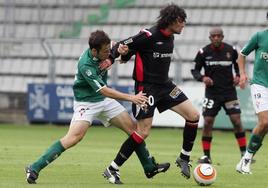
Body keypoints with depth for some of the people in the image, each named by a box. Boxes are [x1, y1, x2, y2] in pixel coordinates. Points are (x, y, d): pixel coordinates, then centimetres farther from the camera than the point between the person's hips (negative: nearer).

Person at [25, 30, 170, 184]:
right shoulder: (86, 65, -31)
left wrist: (120, 48, -11)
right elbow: (104, 91, -32)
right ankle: (34, 169, -23)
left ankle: (149, 167, 20)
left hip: (105, 101, 8)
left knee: (132, 127, 4)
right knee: (75, 136, -25)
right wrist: (131, 98, -33)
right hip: (86, 102, -8)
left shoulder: (103, 49, -11)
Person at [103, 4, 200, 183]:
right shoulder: (148, 35, -18)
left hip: (164, 85, 8)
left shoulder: (170, 37, 8)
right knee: (144, 131, -11)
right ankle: (112, 169, -1)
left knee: (193, 115, -3)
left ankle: (184, 158, 12)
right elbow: (121, 47, -14)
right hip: (146, 86, -8)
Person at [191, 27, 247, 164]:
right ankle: (206, 156, 6)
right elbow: (195, 70, 3)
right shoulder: (204, 52, -5)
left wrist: (238, 76, -4)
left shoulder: (231, 50, -2)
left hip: (229, 91, 0)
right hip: (212, 92, 0)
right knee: (207, 122, -5)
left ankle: (244, 153, 2)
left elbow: (238, 65, 15)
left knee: (236, 120, -7)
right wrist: (202, 78, -18)